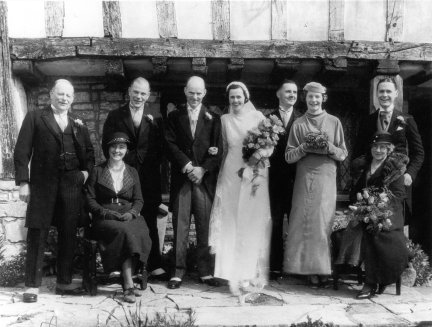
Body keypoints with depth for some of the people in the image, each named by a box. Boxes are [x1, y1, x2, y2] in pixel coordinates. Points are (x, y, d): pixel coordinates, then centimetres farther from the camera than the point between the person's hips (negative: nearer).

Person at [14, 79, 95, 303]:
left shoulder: (78, 124, 16)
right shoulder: (35, 118, 6)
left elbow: (89, 153, 24)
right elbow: (21, 152, 0)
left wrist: (86, 170, 6)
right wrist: (23, 182, -8)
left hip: (72, 186, 3)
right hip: (43, 186, -3)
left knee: (69, 236, 6)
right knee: (37, 235, -1)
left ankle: (64, 283, 18)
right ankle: (32, 285, 7)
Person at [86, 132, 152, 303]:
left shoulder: (132, 172, 18)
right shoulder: (97, 171, 11)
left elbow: (138, 199, 13)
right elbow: (90, 199, 5)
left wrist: (131, 213, -9)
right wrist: (106, 212, -12)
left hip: (129, 217, 2)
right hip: (105, 218, -2)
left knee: (139, 233, -33)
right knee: (124, 231, -35)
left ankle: (127, 286, -27)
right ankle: (129, 284, -32)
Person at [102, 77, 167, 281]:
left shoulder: (155, 115, 9)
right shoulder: (115, 116, 9)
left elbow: (160, 146, 5)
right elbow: (107, 145, 6)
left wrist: (153, 166, -7)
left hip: (149, 178, 0)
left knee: (150, 222, 1)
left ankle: (154, 266, 6)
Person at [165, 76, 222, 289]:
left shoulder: (213, 118, 10)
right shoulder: (174, 117, 12)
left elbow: (218, 149, 3)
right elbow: (170, 144, 1)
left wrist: (203, 169, -10)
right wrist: (186, 166, -11)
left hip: (206, 178, 0)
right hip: (181, 178, 0)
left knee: (205, 226, 1)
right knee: (180, 226, 0)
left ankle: (206, 271, 11)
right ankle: (178, 271, 7)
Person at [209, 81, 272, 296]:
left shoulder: (258, 117, 1)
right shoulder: (225, 119, 9)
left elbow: (269, 145, 0)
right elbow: (225, 149, 14)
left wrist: (259, 153, -19)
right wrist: (220, 176, 11)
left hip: (255, 174, -2)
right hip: (231, 174, 2)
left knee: (253, 224, -1)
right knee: (232, 224, 1)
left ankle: (251, 274, 8)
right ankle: (234, 274, 8)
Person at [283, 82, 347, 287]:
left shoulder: (334, 122, 9)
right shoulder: (298, 124, 9)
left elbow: (343, 154, 7)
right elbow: (289, 156, 5)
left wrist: (328, 147, -11)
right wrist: (305, 148, -11)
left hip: (326, 179, 0)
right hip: (304, 179, 0)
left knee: (324, 222, -3)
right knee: (305, 222, -4)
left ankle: (323, 270, 4)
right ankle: (311, 270, 3)